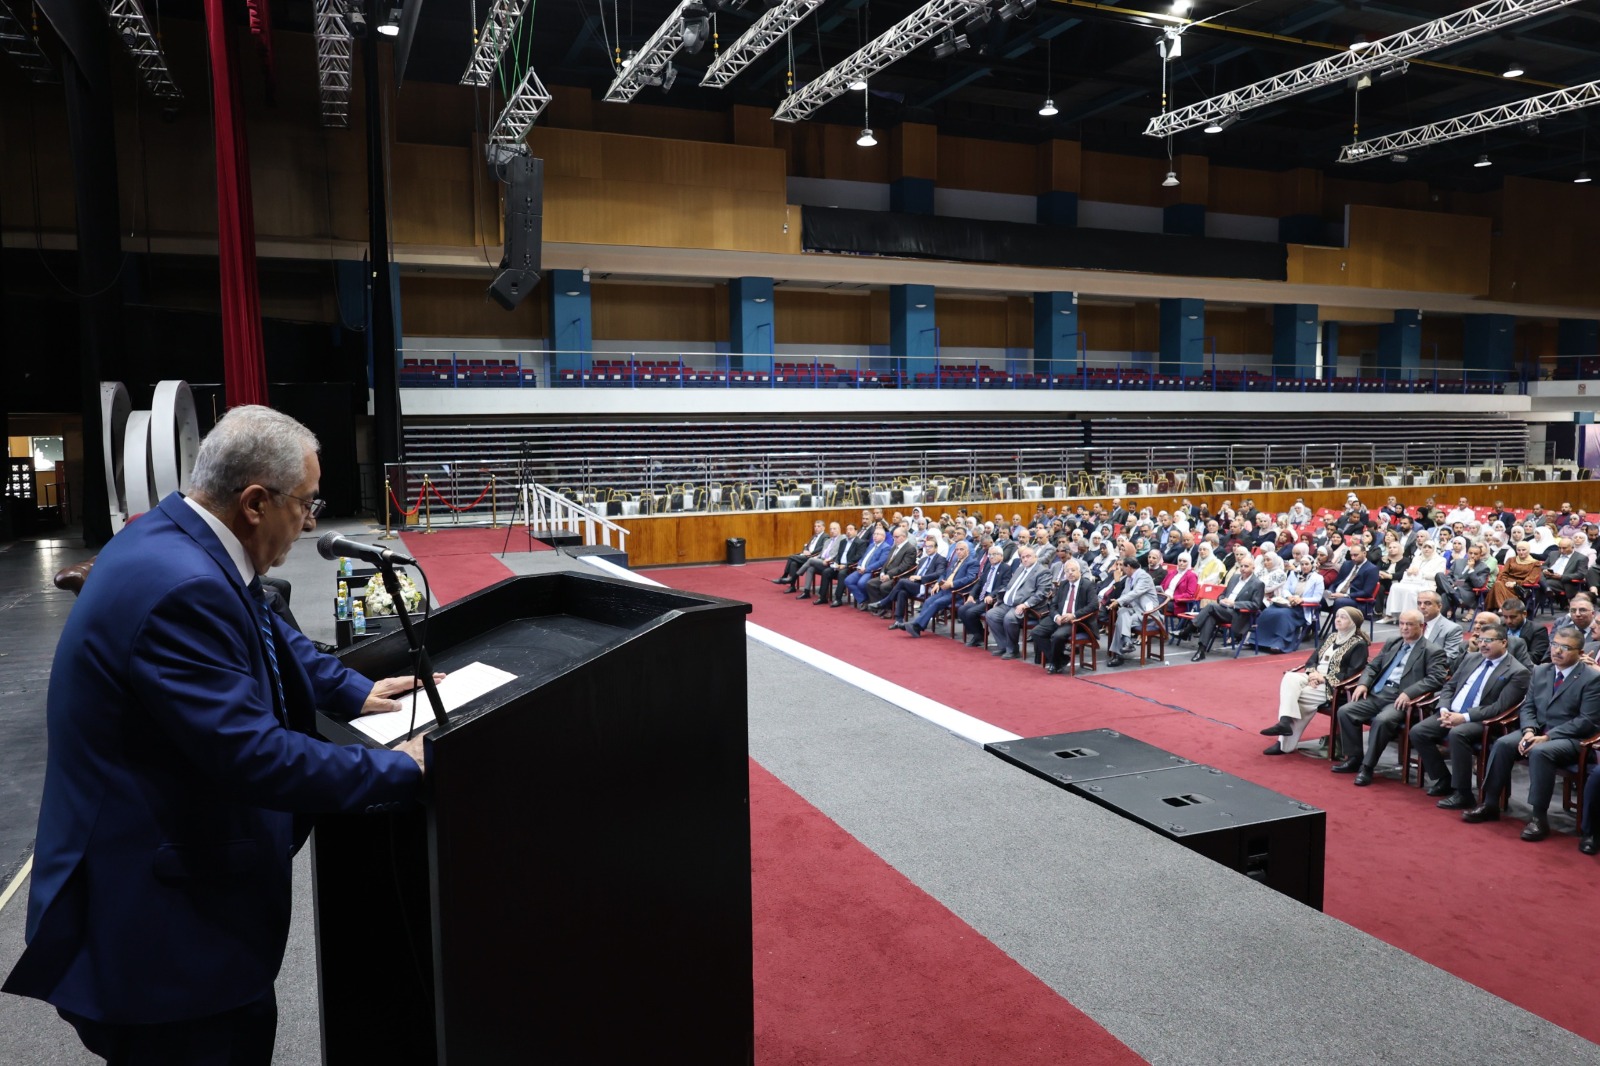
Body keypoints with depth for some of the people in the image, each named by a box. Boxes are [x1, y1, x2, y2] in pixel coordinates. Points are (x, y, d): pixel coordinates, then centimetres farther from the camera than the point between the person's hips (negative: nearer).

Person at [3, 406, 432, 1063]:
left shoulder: (180, 540, 2)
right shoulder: (181, 587, -29)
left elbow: (269, 638, 19)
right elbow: (252, 755, -31)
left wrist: (357, 692, 11)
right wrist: (400, 771, -22)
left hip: (188, 867, 10)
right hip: (156, 913, -10)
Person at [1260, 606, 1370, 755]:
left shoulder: (1359, 644, -3)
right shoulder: (1331, 637, 19)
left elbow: (1351, 674, -13)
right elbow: (1313, 658, 15)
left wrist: (1324, 678, -16)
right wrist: (1313, 672, -7)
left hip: (1334, 686, -7)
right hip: (1316, 678, 7)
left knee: (1293, 695, -24)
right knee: (1290, 678, -25)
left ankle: (1285, 743, -20)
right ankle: (1285, 721, -35)